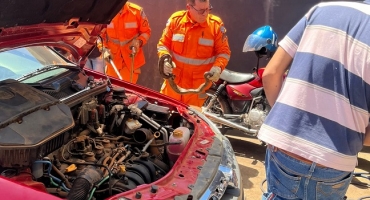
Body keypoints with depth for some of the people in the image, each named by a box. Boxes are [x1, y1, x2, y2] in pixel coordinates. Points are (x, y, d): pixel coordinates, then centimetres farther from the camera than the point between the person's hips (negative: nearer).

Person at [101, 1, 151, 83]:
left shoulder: (137, 11, -11)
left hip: (132, 58, -2)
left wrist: (139, 41, -21)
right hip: (113, 58, 2)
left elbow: (146, 31, -1)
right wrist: (104, 49, -11)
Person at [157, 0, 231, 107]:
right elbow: (163, 43, 5)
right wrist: (165, 58, -15)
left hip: (198, 84, -1)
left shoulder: (216, 25, -7)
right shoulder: (176, 19, -4)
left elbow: (224, 51, -1)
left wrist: (218, 67, -20)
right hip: (175, 79, 2)